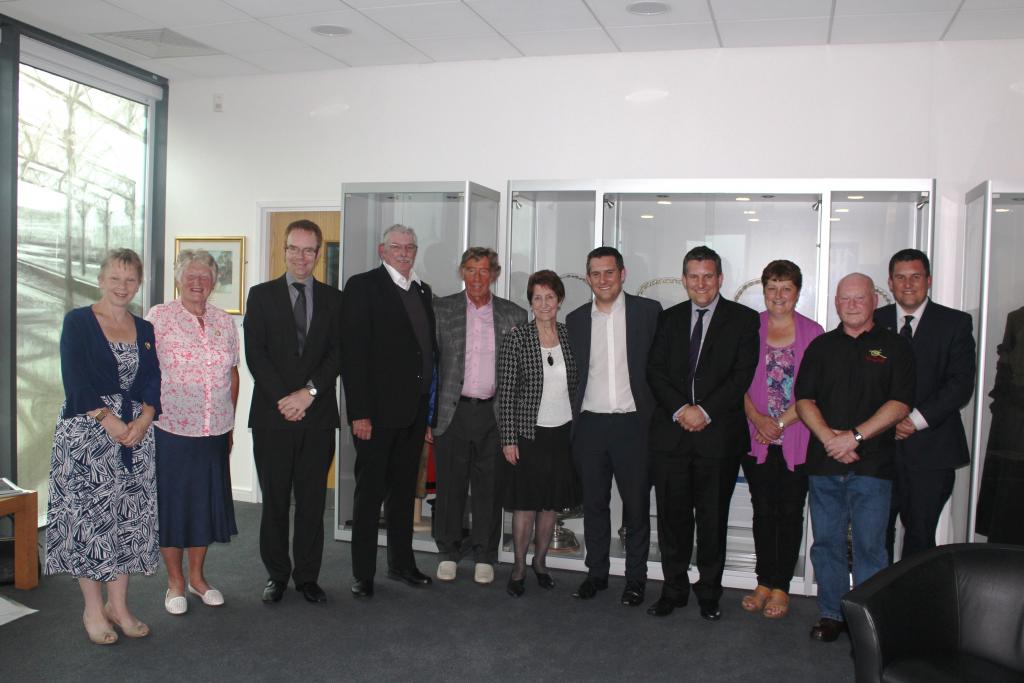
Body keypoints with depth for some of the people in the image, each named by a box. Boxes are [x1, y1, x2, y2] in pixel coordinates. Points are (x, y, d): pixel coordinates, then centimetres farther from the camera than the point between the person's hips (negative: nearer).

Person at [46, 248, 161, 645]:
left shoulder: (145, 330, 11)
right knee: (87, 517, 0)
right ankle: (93, 610, 13)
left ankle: (118, 606, 18)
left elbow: (153, 383, 5)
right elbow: (76, 382, -10)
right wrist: (110, 422, -17)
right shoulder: (78, 322, -1)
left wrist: (142, 422, -12)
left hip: (136, 434, 4)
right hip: (86, 434, -4)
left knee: (129, 518, 6)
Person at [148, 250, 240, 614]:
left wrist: (230, 421, 13)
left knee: (206, 502, 12)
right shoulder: (159, 317, -4)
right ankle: (175, 581, 21)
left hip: (215, 431, 4)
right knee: (171, 502, 6)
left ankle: (196, 576, 28)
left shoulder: (225, 322, 8)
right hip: (170, 430, -4)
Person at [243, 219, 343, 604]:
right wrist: (282, 399, -11)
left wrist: (309, 391, -12)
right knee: (274, 499, 6)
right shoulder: (261, 295, 7)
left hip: (318, 414, 1)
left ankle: (307, 576, 17)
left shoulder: (332, 299, 10)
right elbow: (255, 354, -1)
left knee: (312, 499, 6)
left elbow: (337, 352, 1)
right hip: (272, 414, -1)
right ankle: (277, 574, 19)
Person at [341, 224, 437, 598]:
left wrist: (429, 405, 9)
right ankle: (363, 573, 15)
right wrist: (360, 412, -18)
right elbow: (353, 353, -13)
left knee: (404, 489, 16)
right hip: (378, 410, -6)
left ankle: (401, 563, 30)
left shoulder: (422, 290, 13)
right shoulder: (363, 286, -7)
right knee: (370, 492, 3)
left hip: (414, 411, 6)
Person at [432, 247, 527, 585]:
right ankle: (449, 552, 22)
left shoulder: (514, 315, 6)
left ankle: (484, 556, 20)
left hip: (494, 412, 1)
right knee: (450, 484, 6)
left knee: (489, 487, 7)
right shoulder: (441, 309, 4)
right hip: (453, 411, 0)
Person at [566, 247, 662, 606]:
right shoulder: (576, 319, 10)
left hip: (633, 423, -3)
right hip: (590, 424, 3)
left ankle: (635, 578, 18)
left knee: (636, 505, 5)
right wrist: (573, 421, 6)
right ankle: (596, 573, 24)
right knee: (594, 503, 10)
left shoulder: (648, 311, 0)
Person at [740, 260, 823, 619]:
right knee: (763, 512, 9)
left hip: (797, 439, -1)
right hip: (757, 438, 1)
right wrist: (757, 419, -11)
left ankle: (780, 587, 16)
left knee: (790, 513, 5)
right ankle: (764, 583, 20)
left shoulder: (813, 333, 1)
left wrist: (781, 422, -11)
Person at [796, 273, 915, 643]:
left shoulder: (894, 347, 4)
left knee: (870, 545, 0)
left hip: (872, 463, -3)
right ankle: (832, 613, 20)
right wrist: (828, 437, -11)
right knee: (826, 542, 8)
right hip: (824, 462, 3)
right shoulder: (821, 346, 12)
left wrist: (854, 436, -14)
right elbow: (804, 399, 5)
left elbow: (900, 403, -5)